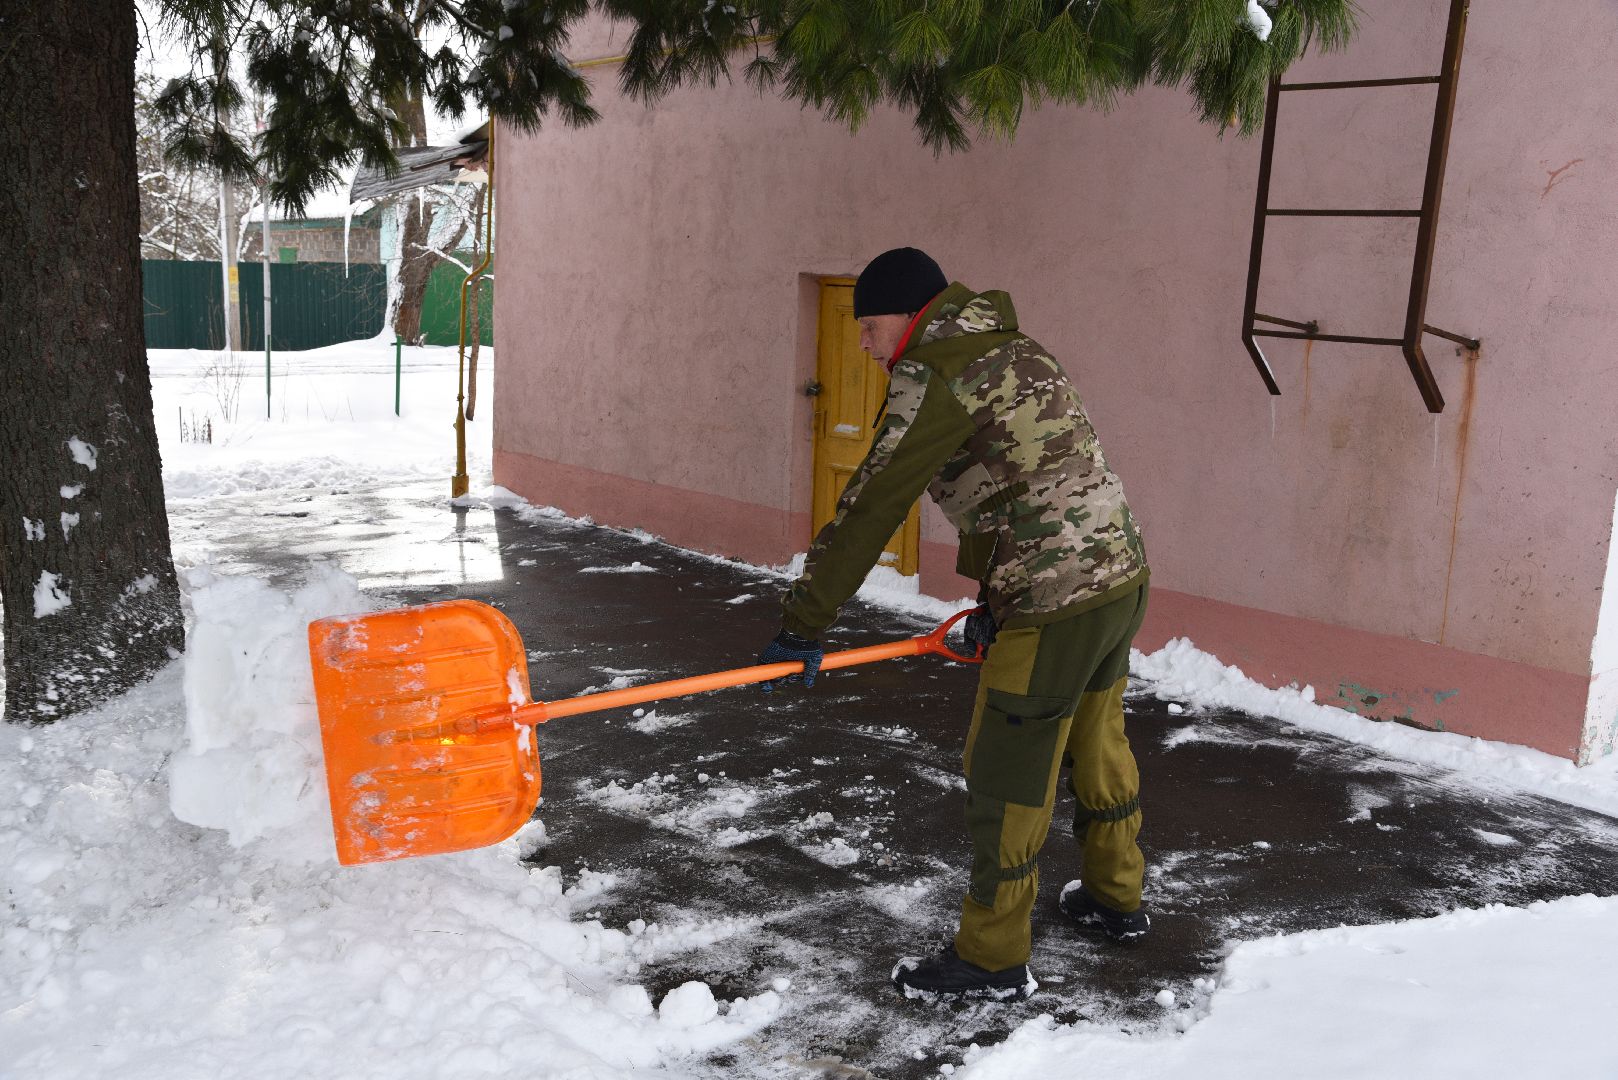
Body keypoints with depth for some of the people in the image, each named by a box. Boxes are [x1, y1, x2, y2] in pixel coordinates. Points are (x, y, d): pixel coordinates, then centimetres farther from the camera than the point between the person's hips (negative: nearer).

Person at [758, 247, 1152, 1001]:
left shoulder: (932, 377, -13)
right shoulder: (1016, 351, 15)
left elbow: (869, 507, -14)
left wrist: (802, 625, -9)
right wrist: (993, 595, 18)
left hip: (1057, 603, -10)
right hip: (1121, 571, 10)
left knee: (1006, 773, 3)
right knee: (1095, 740, 25)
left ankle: (993, 962, 17)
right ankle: (1115, 898, 44)